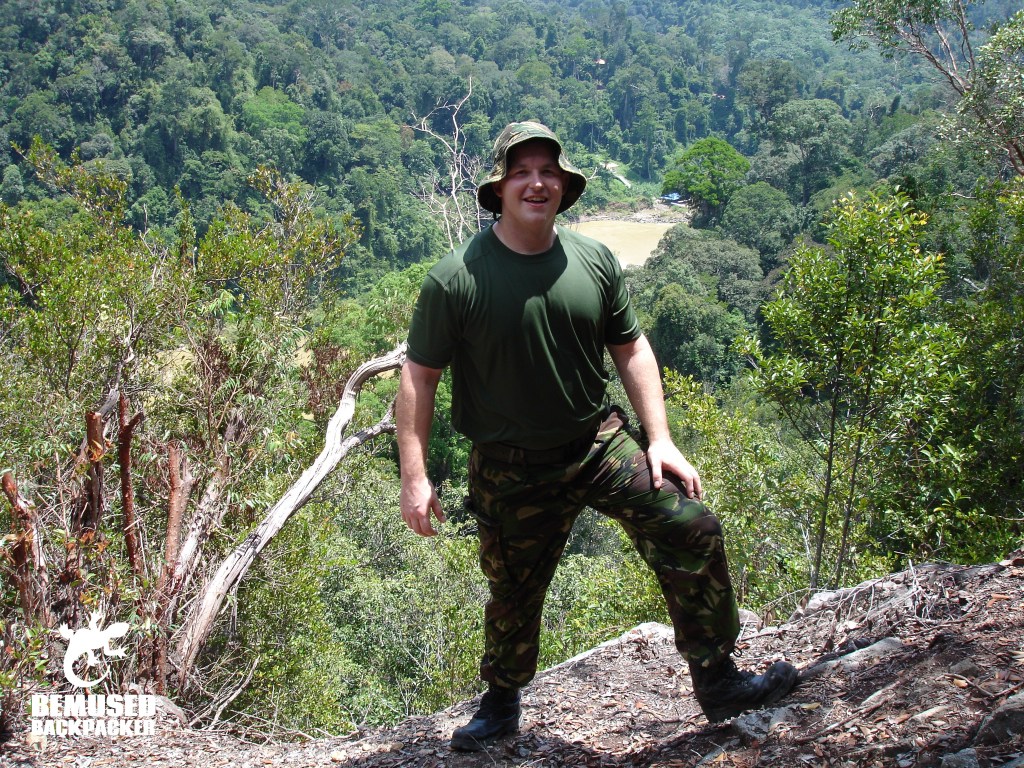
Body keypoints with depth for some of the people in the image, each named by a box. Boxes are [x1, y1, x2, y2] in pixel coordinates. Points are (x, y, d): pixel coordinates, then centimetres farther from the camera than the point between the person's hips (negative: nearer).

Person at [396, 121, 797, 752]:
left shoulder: (595, 261, -2)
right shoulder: (456, 279, -14)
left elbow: (632, 350, 7)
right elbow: (419, 376, -9)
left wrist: (660, 439, 1)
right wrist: (415, 477, -12)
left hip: (602, 445, 3)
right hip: (514, 470, -2)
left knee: (693, 529, -9)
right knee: (514, 592, 13)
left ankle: (719, 683, 9)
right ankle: (501, 705, 42)